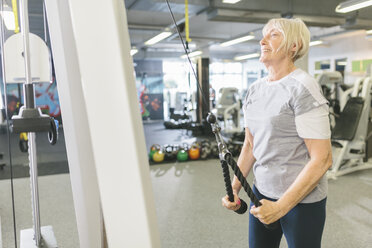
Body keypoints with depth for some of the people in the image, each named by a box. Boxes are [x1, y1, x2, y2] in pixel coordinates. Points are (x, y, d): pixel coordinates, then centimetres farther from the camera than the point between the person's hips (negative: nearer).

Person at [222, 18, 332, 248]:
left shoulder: (302, 87, -16)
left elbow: (322, 159, -18)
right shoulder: (255, 89, 4)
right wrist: (234, 188, 4)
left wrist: (281, 206, -19)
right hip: (263, 192, 6)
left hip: (302, 198, -6)